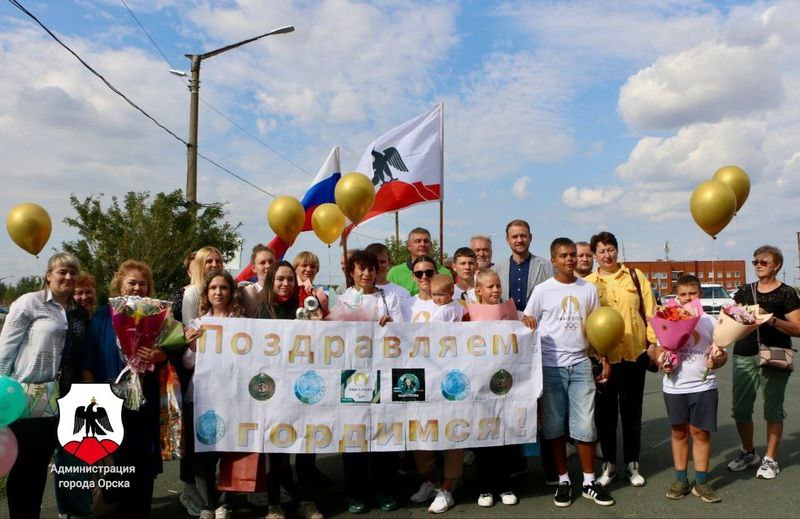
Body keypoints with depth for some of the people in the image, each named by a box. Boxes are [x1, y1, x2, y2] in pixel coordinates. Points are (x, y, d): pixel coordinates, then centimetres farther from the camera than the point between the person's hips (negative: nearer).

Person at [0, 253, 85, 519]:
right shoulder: (29, 302, -5)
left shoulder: (79, 313, 10)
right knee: (22, 464, 6)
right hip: (28, 398, -5)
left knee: (41, 463, 15)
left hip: (59, 400, 5)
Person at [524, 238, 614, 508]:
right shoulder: (542, 290, -1)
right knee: (555, 425, 6)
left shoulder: (589, 289, 6)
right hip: (550, 366, -1)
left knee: (585, 425, 1)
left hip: (580, 364, 2)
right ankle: (563, 480, 19)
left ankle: (589, 482, 16)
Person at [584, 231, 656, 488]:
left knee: (632, 410, 10)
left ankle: (632, 463, 25)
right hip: (603, 357, 0)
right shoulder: (588, 283, 4)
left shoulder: (635, 276, 6)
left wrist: (654, 342, -2)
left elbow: (650, 311, 6)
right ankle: (609, 463, 22)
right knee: (605, 411, 7)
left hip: (634, 353, 1)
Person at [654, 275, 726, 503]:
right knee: (679, 432, 10)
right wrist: (662, 362, -13)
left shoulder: (710, 321, 3)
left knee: (700, 432, 3)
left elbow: (722, 353, 7)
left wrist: (717, 360, -15)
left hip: (703, 386, -1)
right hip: (674, 387, 1)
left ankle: (701, 482, 15)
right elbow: (659, 351, 8)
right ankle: (681, 480, 20)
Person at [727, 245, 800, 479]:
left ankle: (770, 459, 18)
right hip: (744, 356, 4)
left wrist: (773, 320, -20)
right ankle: (748, 452, 27)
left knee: (773, 409, 4)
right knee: (740, 408, 7)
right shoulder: (745, 291, 12)